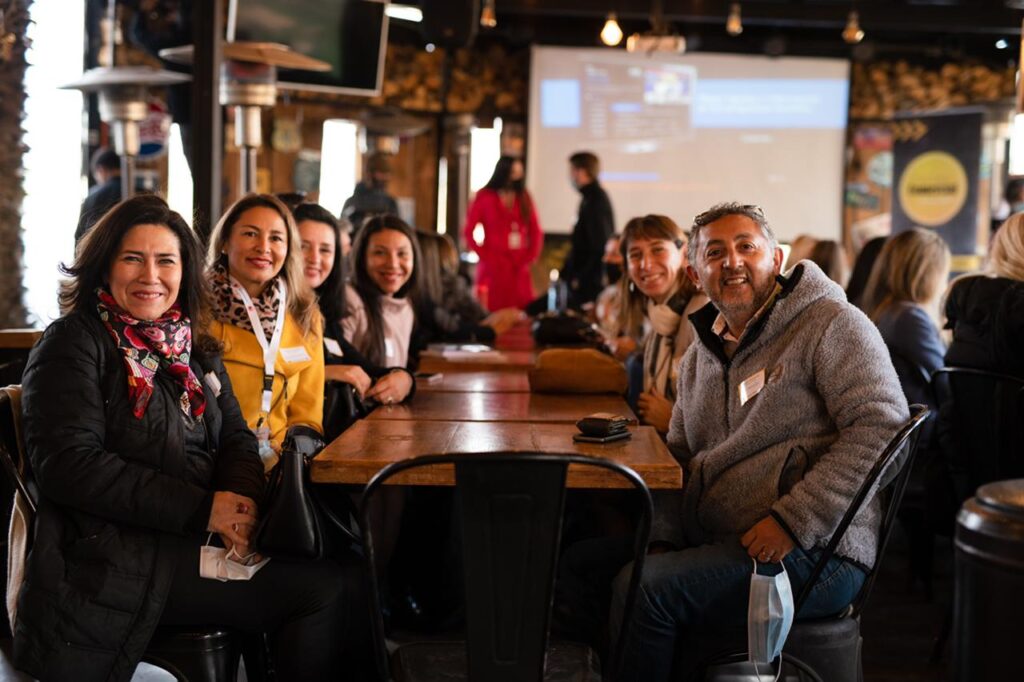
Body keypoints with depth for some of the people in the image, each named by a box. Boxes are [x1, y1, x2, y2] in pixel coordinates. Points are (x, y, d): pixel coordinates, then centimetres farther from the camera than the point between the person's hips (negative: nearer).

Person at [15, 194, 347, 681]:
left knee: (328, 578, -17)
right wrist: (202, 508, -19)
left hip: (202, 543, 7)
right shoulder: (74, 343, -4)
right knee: (319, 590, -19)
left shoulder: (195, 348, 17)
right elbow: (69, 465, -15)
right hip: (113, 556, -6)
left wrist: (243, 500, -12)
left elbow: (235, 438, 13)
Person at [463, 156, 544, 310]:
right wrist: (485, 255, -7)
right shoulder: (485, 197, -2)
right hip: (494, 267, -4)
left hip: (519, 268, 4)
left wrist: (530, 256, 2)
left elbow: (536, 231, 13)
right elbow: (468, 232, -3)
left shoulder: (523, 197, 10)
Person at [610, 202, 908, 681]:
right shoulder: (699, 355, 19)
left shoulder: (832, 324, -5)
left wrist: (793, 521, -20)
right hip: (711, 543, 7)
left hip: (814, 553, -7)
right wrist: (654, 529, 2)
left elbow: (880, 426, -15)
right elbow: (681, 458, 23)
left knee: (644, 589, -25)